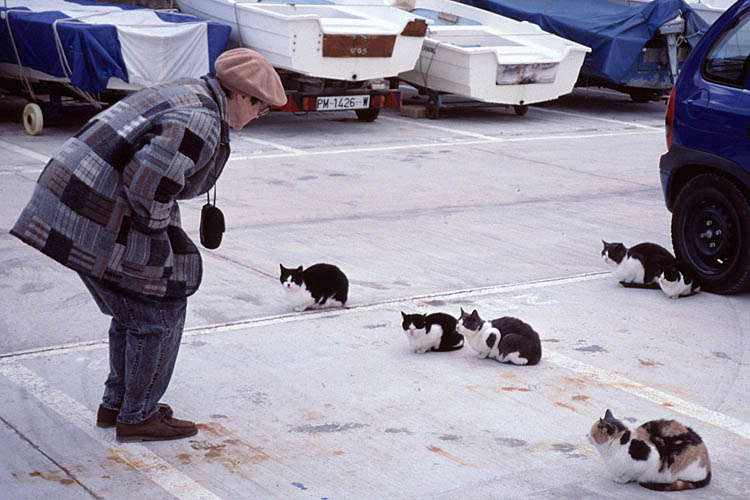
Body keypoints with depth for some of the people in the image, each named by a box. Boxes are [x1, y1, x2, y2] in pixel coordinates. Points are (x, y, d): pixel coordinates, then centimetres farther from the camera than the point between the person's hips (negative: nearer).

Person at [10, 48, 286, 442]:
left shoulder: (182, 97, 16)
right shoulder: (201, 123, -16)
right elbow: (147, 180, -27)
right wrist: (156, 233, -11)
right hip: (100, 219, -10)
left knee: (136, 307, 22)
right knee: (158, 311, 4)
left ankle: (116, 403, 33)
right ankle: (136, 417, 16)